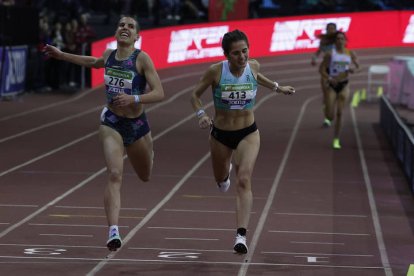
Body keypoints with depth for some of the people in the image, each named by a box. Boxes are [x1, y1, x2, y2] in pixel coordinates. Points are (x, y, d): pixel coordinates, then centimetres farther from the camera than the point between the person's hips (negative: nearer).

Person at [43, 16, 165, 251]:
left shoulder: (142, 58, -14)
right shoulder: (109, 55, -1)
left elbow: (159, 93, -18)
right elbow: (95, 62, 24)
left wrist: (133, 99, -32)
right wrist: (62, 55, 26)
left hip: (137, 124, -1)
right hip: (111, 123, 1)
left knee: (145, 176, 23)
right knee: (115, 174, -21)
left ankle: (149, 152, 61)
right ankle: (113, 231, -30)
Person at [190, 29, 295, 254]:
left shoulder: (253, 66, -10)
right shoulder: (216, 71, -18)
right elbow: (195, 95, -5)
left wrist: (277, 88, 23)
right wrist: (201, 114, -22)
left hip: (248, 134, 0)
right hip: (220, 134, 0)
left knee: (243, 181, -20)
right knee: (221, 179, 23)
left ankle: (241, 235, -26)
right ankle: (226, 171, 64)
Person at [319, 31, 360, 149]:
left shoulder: (350, 54, 0)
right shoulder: (330, 54, -8)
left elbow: (358, 67, 9)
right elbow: (321, 69, -7)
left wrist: (353, 70, -14)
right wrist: (329, 78, -23)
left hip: (344, 85, 1)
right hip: (332, 86, -1)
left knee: (339, 113, -4)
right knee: (330, 116, -6)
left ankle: (336, 140, 6)